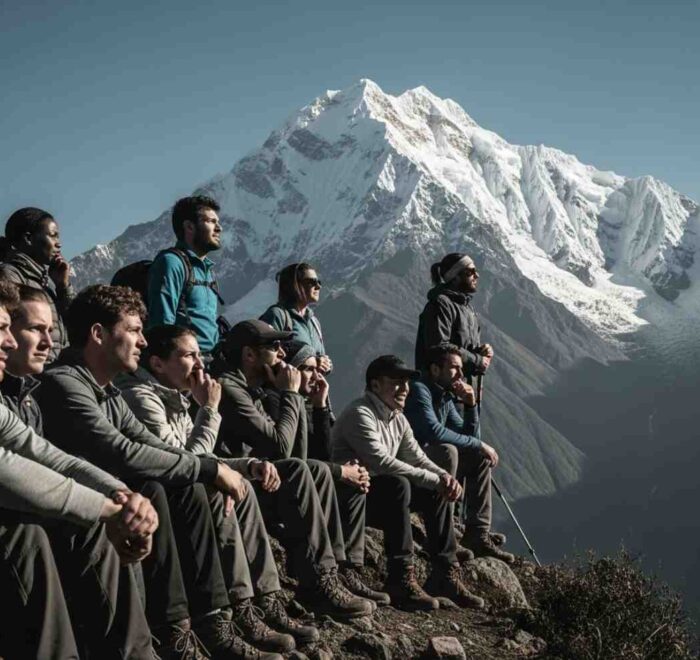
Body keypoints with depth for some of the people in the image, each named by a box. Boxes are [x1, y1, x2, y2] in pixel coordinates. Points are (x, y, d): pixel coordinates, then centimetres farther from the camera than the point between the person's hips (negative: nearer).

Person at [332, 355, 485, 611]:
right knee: (398, 485, -34)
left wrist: (444, 477, -13)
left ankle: (445, 574, 3)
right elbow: (382, 462, -28)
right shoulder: (360, 414, -19)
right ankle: (401, 580, -31)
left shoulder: (397, 418, 12)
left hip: (383, 493, 10)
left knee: (437, 491, 1)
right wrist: (434, 479, -25)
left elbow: (416, 456, 9)